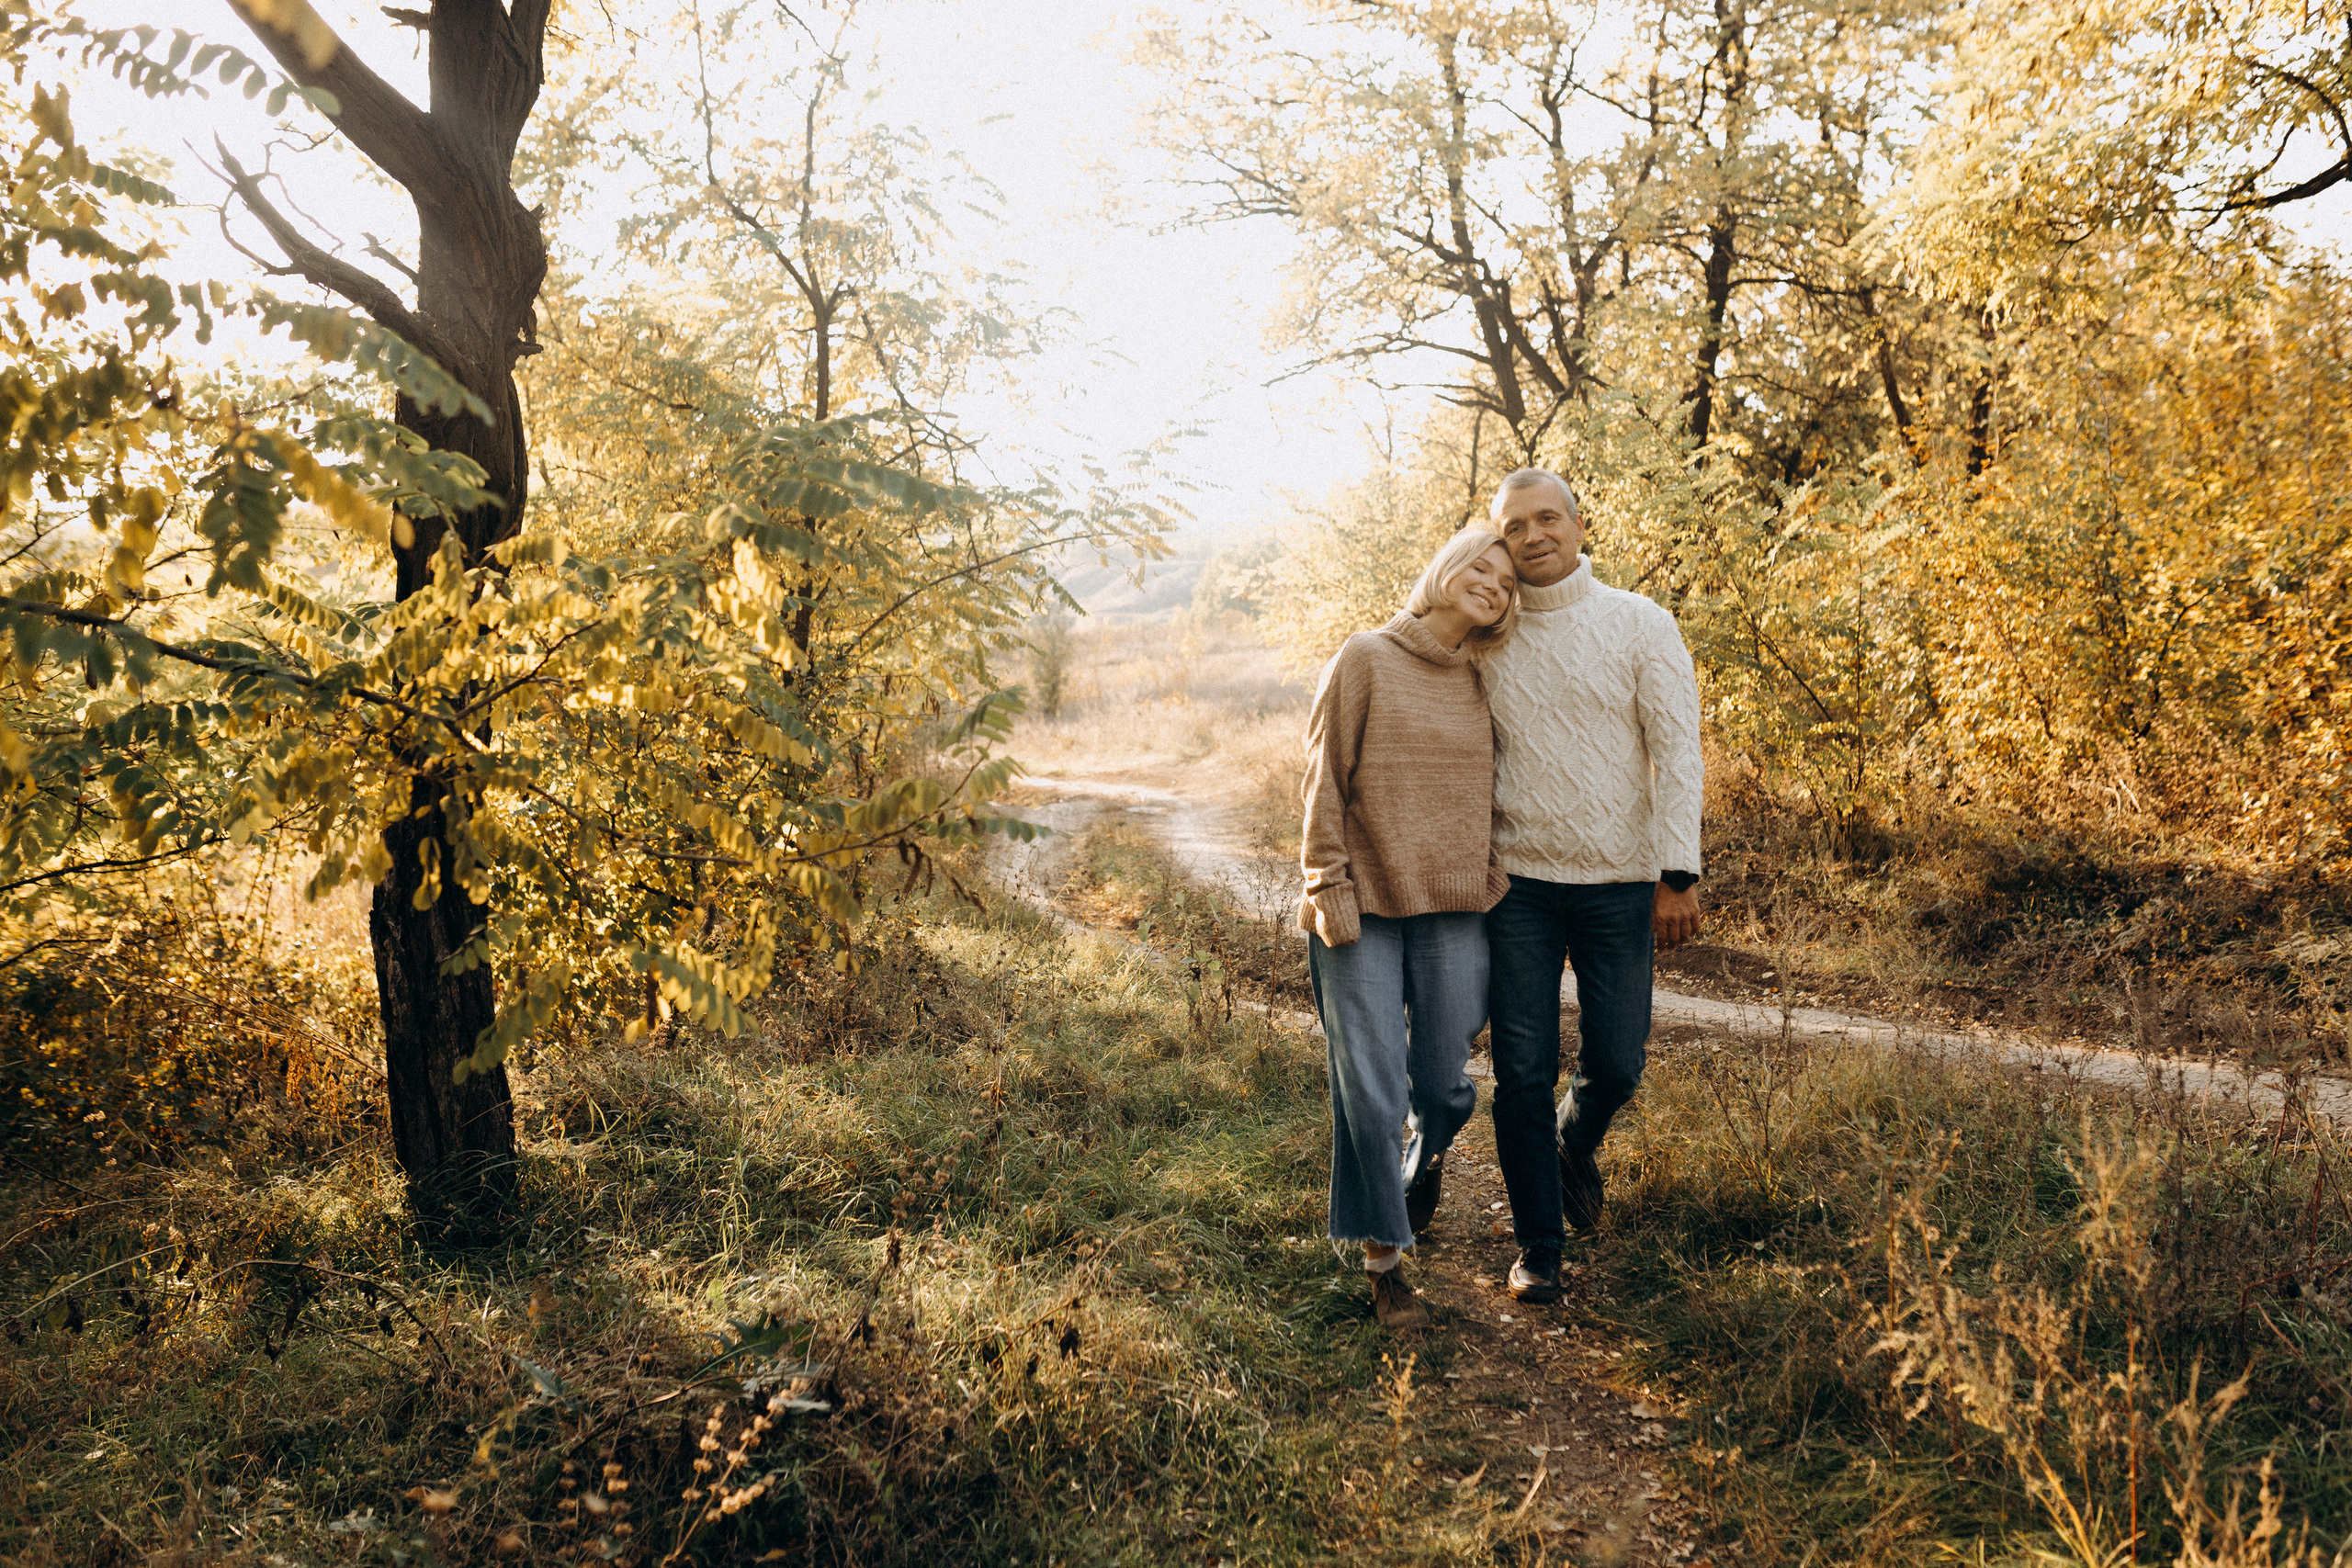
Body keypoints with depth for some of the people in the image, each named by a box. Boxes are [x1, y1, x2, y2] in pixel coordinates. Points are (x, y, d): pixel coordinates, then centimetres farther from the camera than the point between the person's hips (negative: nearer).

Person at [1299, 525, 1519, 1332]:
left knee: (1441, 1083, 8)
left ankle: (1428, 1154, 44)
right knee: (1370, 1092, -3)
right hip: (1365, 912, -4)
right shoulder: (1364, 660, -3)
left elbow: (1489, 792, 17)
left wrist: (1493, 881, 9)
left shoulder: (1480, 684, 11)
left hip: (1453, 911, 4)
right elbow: (1323, 783, -5)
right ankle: (1384, 1263, 10)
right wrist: (1329, 889, -10)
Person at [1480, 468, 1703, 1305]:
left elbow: (1677, 751, -5)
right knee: (1522, 1074, 0)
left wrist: (1677, 874, -12)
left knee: (1616, 1062, 4)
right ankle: (1538, 1248, 14)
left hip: (1618, 883, -1)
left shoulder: (1640, 624, -1)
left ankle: (1578, 1144, 39)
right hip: (1518, 883, 1)